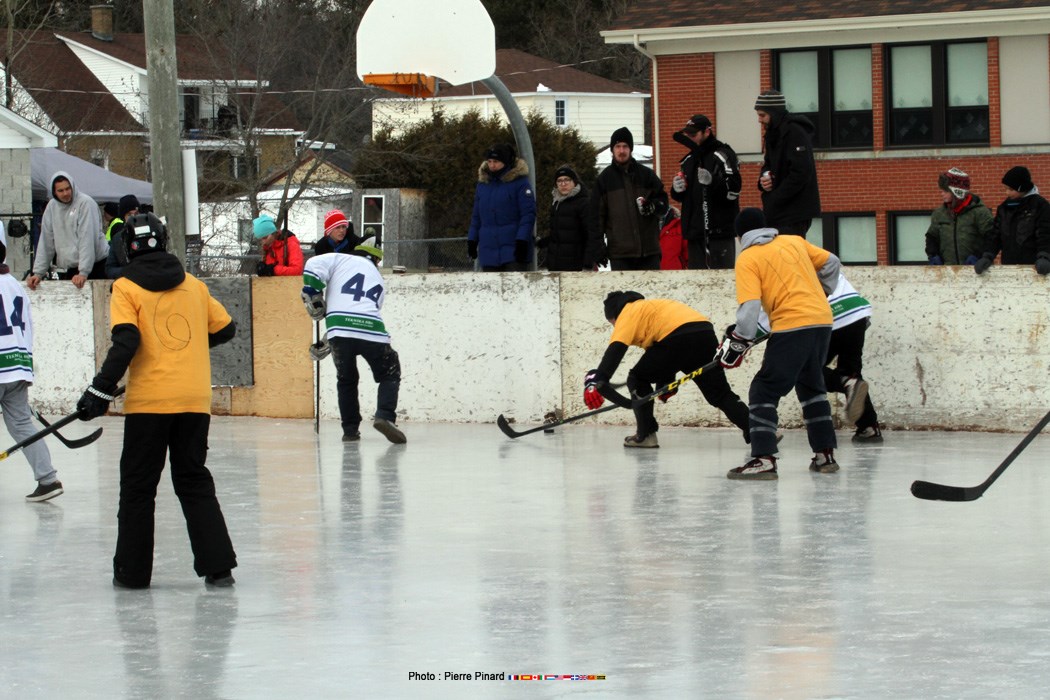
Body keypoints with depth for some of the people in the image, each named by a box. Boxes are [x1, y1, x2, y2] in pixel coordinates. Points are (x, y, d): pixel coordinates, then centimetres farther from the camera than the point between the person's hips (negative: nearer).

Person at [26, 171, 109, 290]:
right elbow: (46, 242, 10)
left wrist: (83, 272, -21)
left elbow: (87, 239, -15)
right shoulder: (52, 207, 9)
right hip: (66, 270, 5)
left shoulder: (85, 203, -8)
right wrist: (38, 272, 4)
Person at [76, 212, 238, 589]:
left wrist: (101, 391, -13)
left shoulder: (126, 288, -2)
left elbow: (126, 342, -14)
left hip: (149, 401, -3)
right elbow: (224, 329, 18)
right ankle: (218, 565, 2)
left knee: (138, 486, 6)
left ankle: (132, 571, 8)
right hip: (195, 400, 4)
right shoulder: (194, 286, 11)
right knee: (194, 482, 11)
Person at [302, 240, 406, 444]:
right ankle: (384, 417, -6)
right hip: (372, 331, 1)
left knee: (346, 379, 21)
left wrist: (313, 296, 7)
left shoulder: (341, 260, 18)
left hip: (340, 329, -1)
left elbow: (314, 266, -1)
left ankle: (350, 429, 15)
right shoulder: (379, 283, 28)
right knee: (390, 375, 18)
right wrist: (327, 343, 31)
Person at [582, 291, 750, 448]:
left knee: (638, 379, 12)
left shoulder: (628, 313, 13)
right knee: (720, 393, 16)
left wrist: (597, 380, -16)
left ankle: (646, 434, 8)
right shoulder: (647, 308, 37)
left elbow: (616, 348, -6)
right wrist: (666, 382, 53)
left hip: (679, 337, -7)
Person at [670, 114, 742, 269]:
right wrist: (677, 190, 2)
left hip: (720, 232, -7)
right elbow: (679, 196, 26)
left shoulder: (723, 155, -5)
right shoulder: (688, 160, 18)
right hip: (695, 231, 7)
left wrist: (712, 182, -30)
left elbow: (733, 192, -13)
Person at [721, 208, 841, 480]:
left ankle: (763, 459, -16)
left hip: (792, 326, -7)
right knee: (812, 386, 24)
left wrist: (737, 343, -4)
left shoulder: (747, 258, 0)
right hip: (822, 320, 7)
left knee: (764, 392, -4)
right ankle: (825, 454, 23)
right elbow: (831, 263, 22)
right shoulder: (794, 241, 17)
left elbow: (750, 306, -10)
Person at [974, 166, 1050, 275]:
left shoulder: (1040, 206, -5)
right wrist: (987, 257, -6)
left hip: (1032, 267, -5)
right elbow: (995, 235, 9)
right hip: (1008, 267, 5)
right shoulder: (1004, 208, 12)